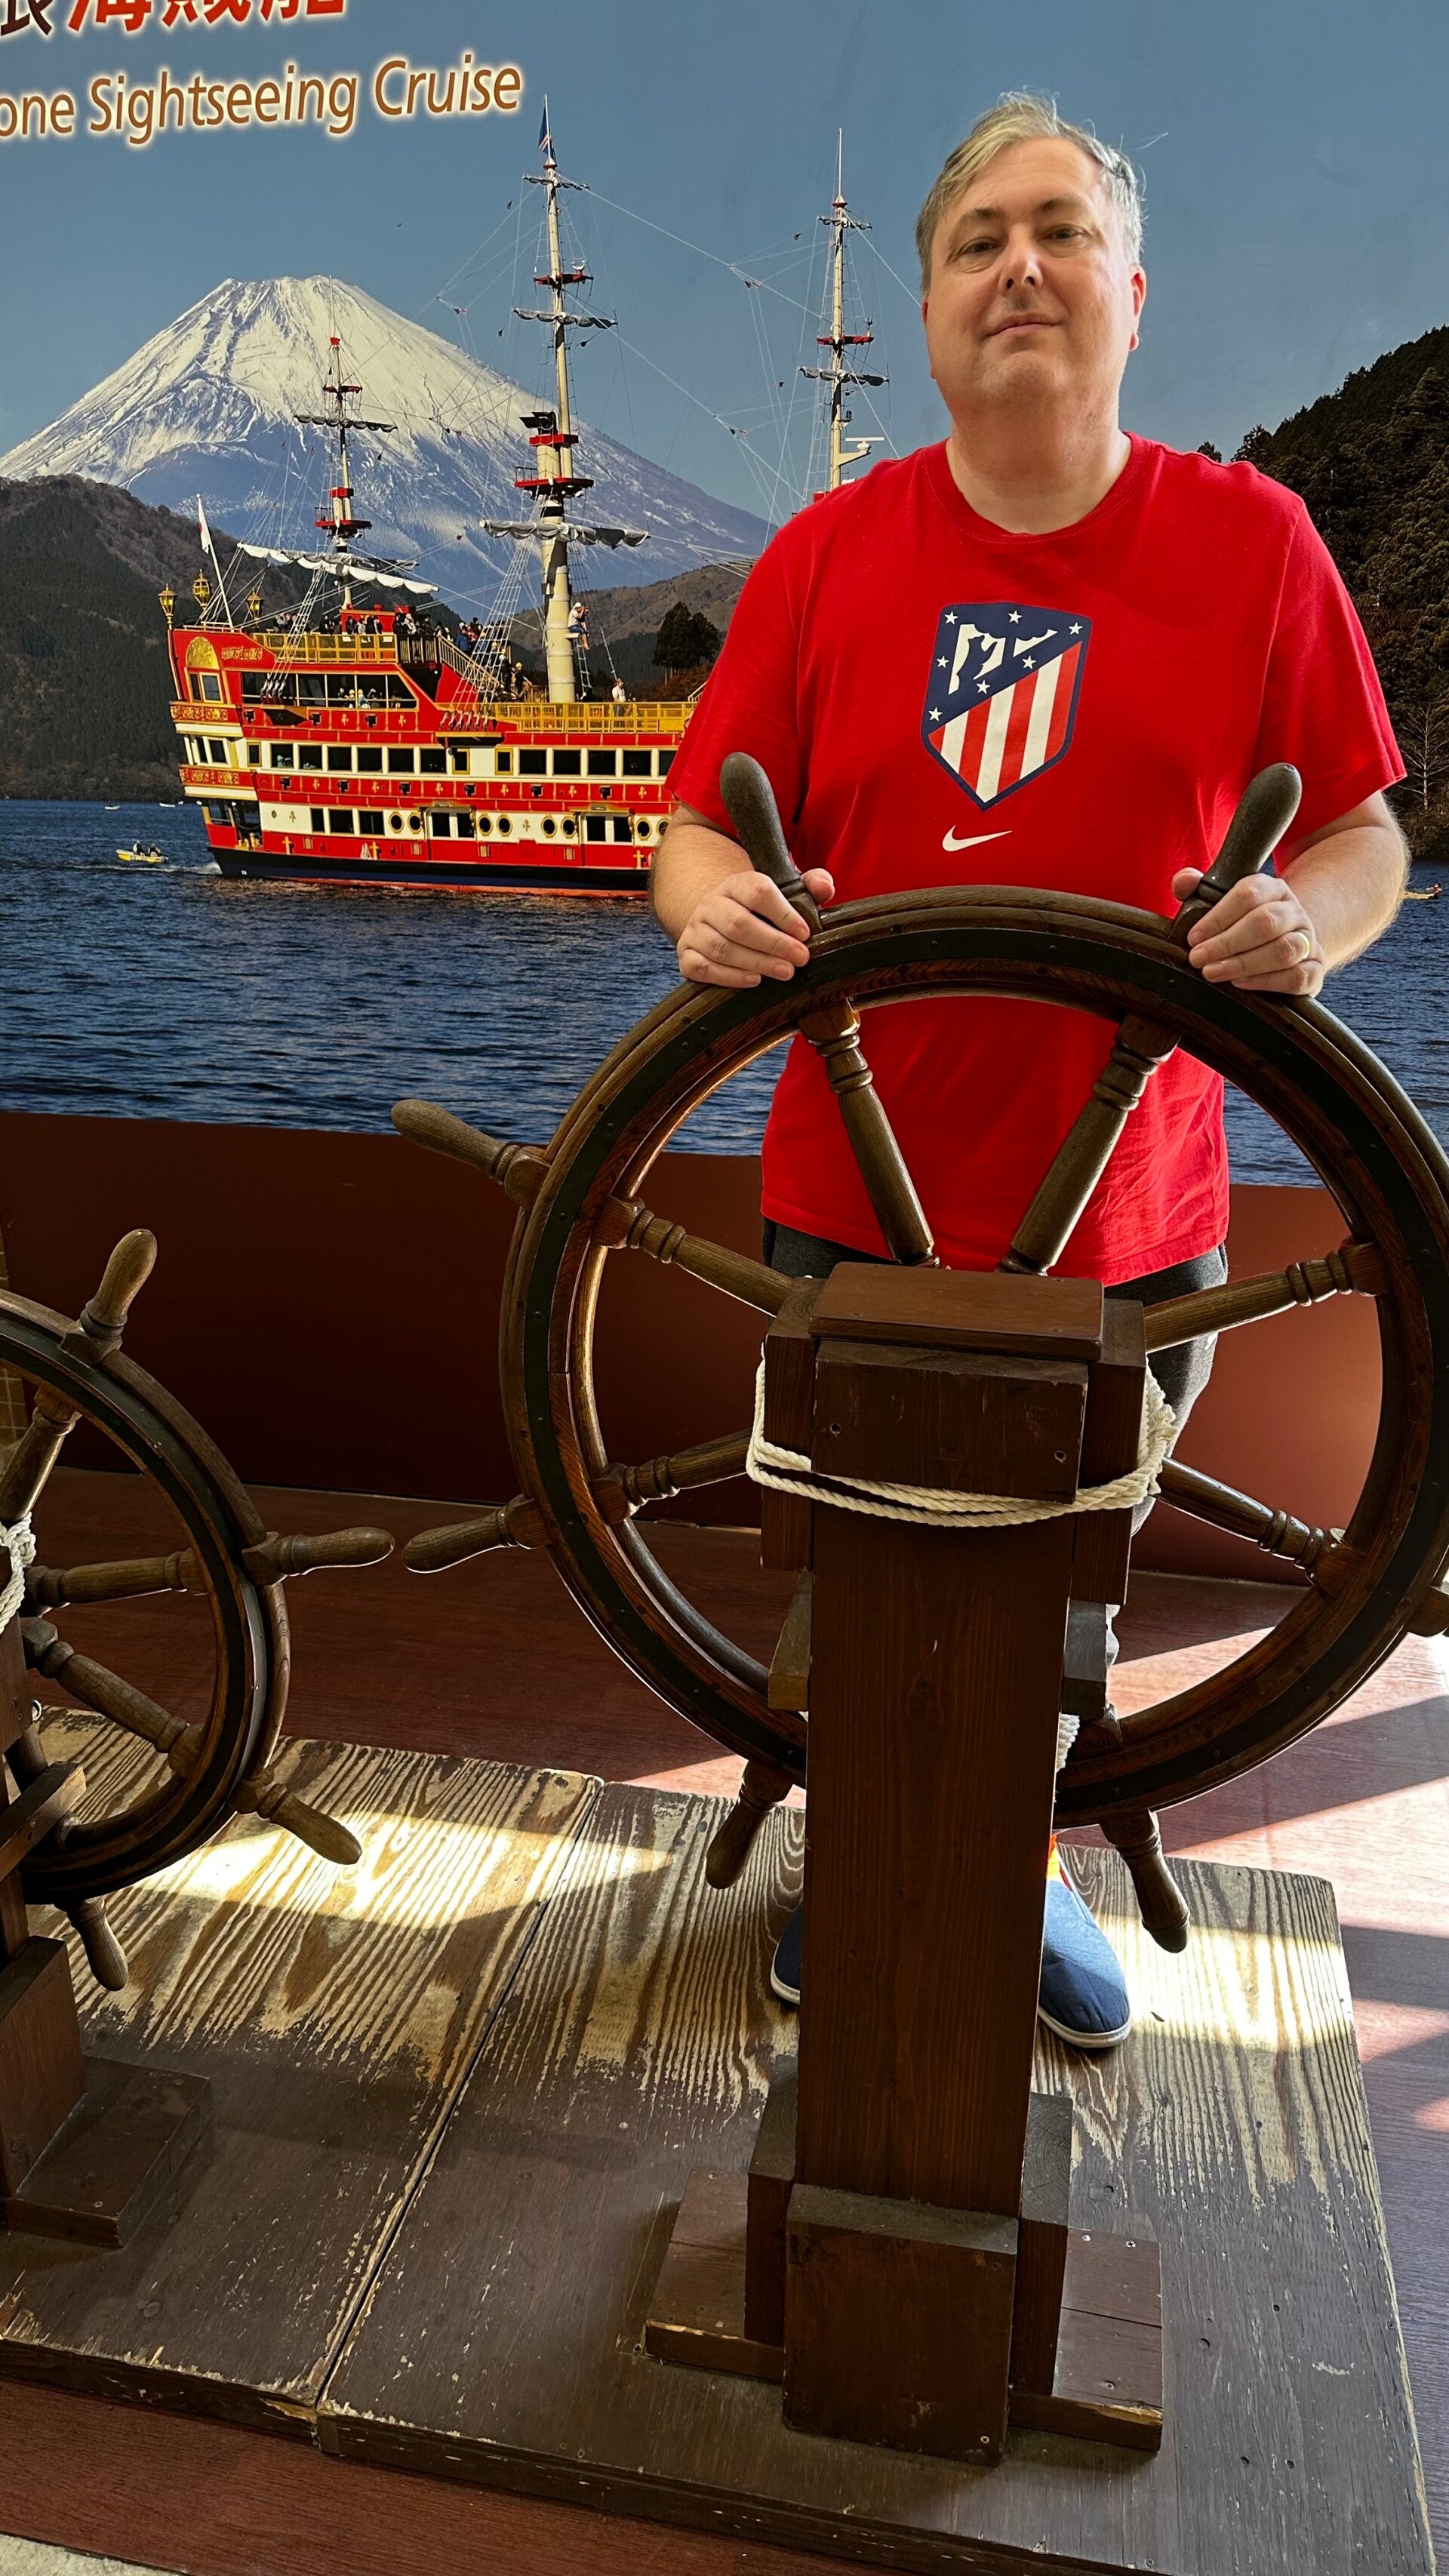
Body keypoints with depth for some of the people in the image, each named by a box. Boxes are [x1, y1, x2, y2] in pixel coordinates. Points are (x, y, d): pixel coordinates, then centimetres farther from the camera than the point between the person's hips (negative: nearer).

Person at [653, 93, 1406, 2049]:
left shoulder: (1253, 540, 0)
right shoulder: (829, 550, 2)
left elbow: (1364, 835, 2)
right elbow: (705, 826, 2)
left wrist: (1308, 920, -20)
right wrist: (712, 904, -21)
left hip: (1132, 1222, 0)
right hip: (855, 1207, 1)